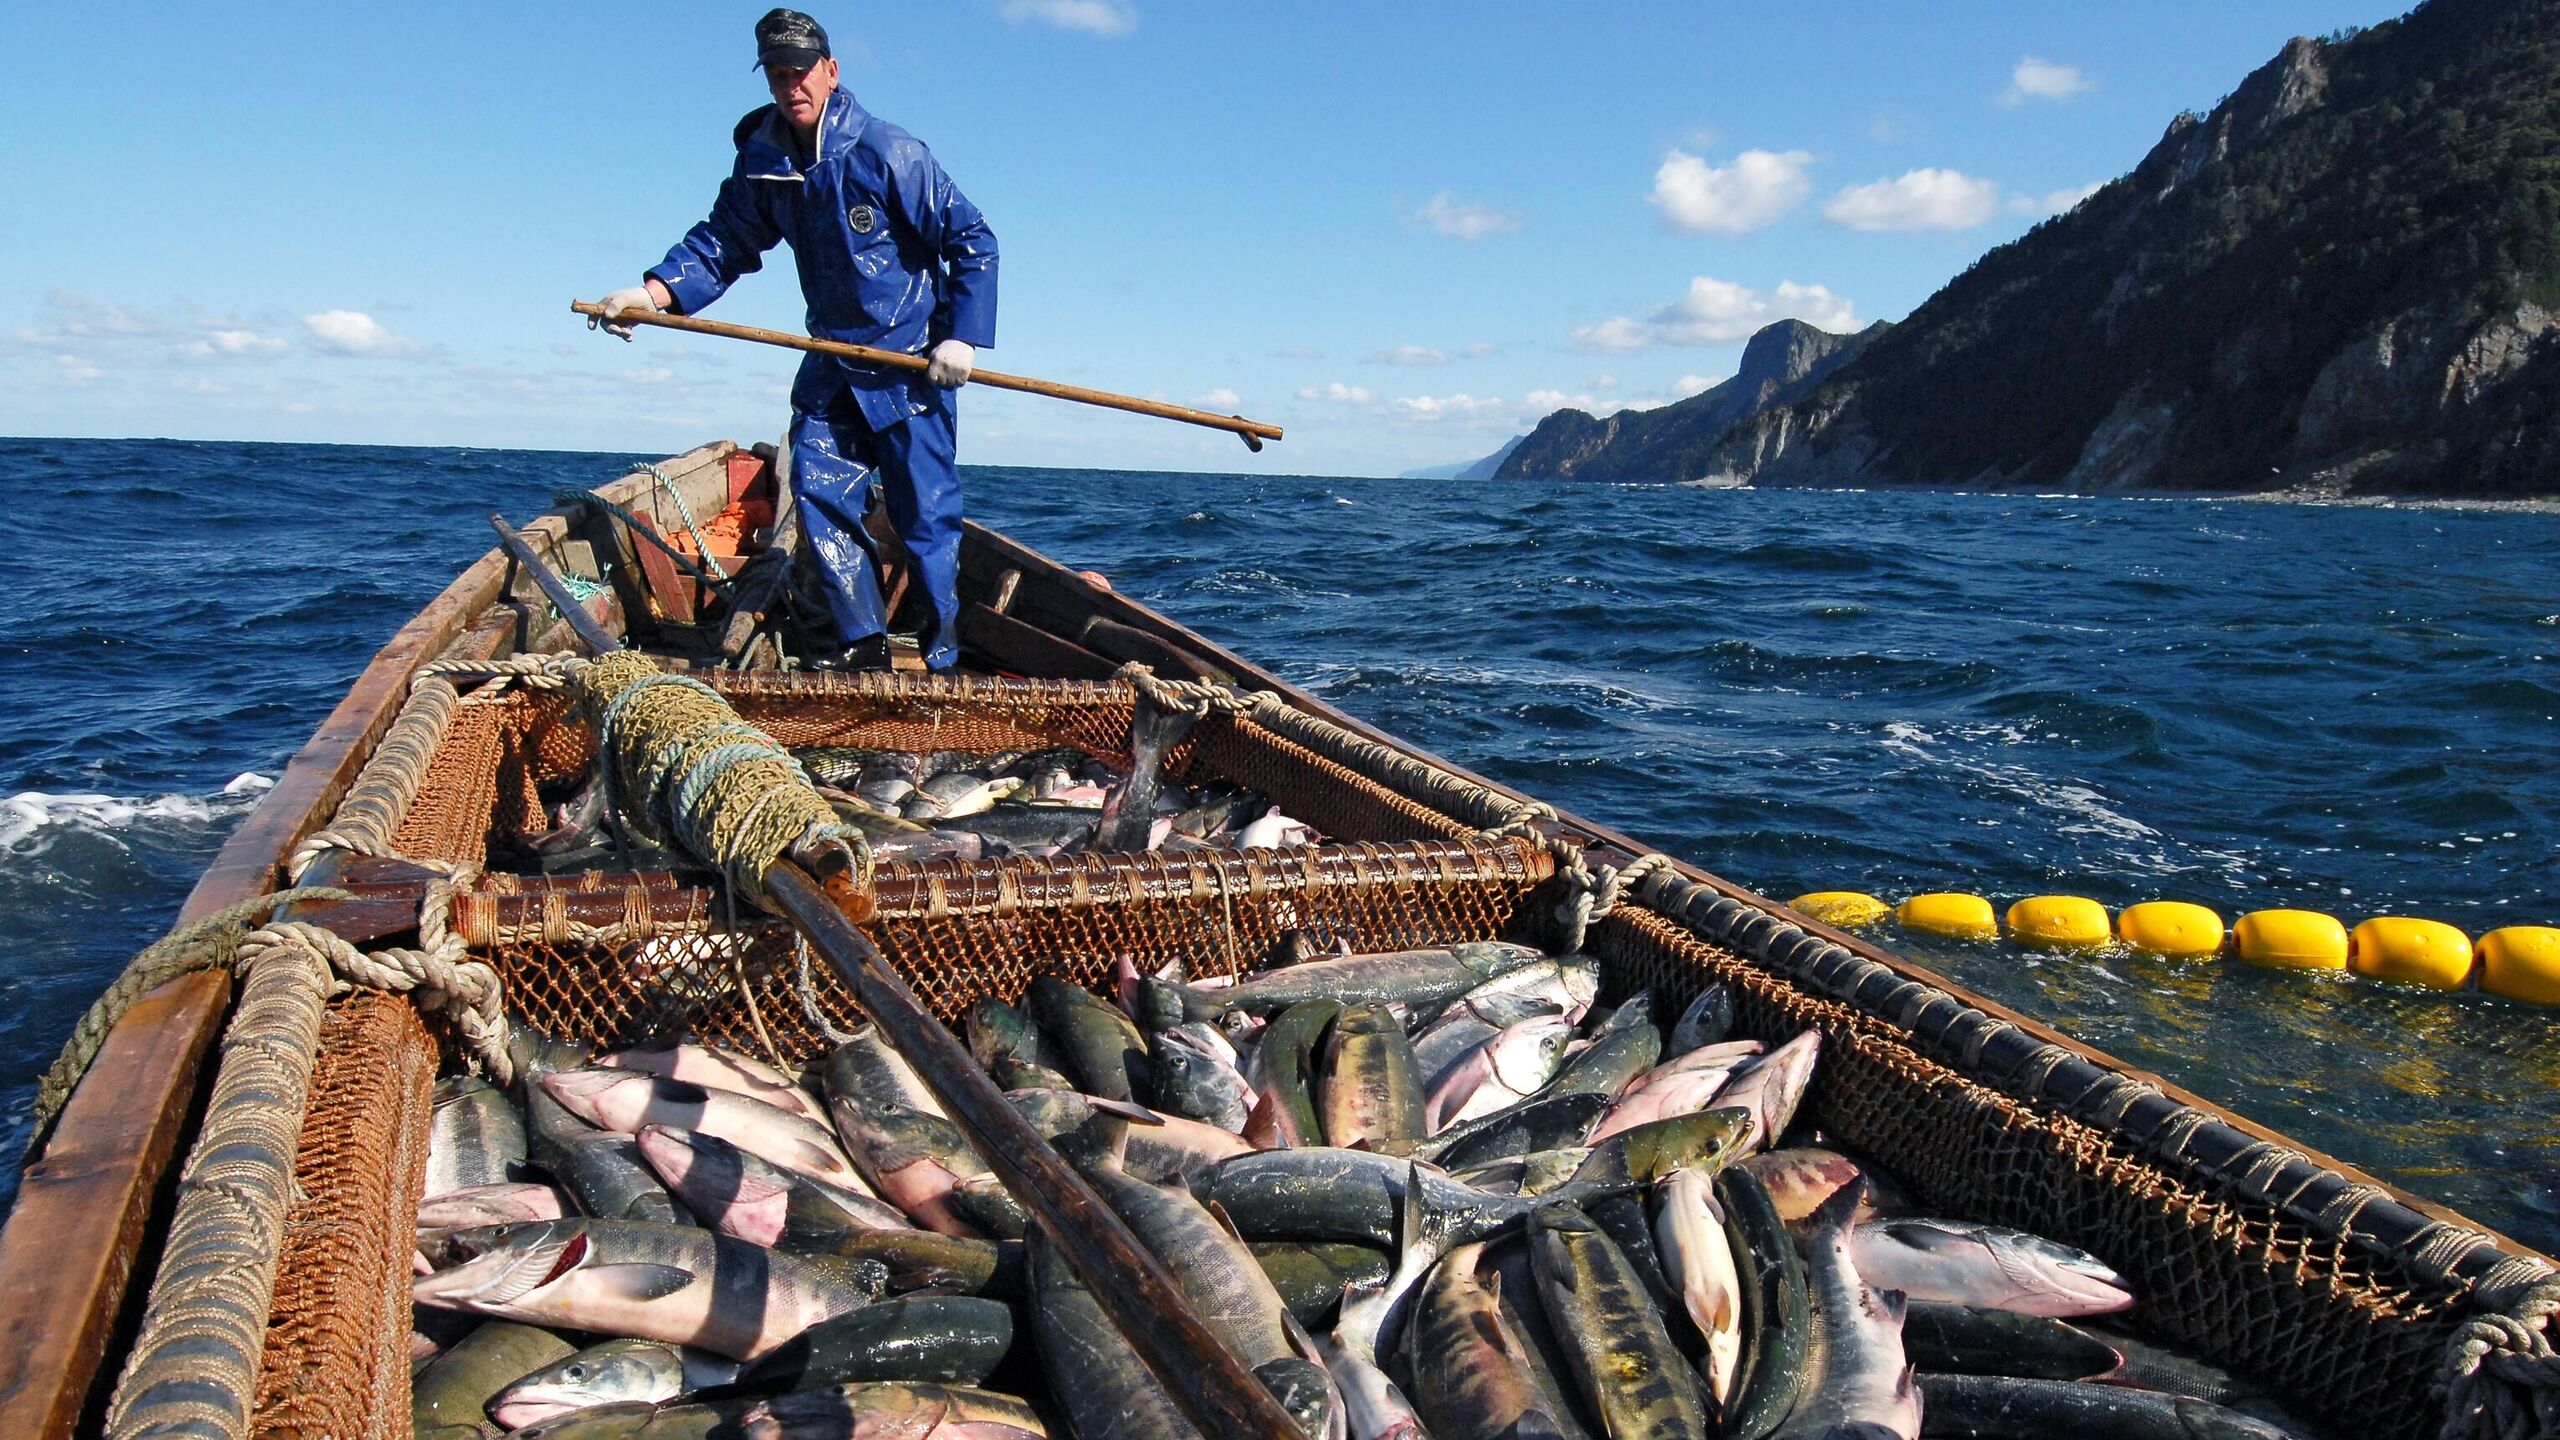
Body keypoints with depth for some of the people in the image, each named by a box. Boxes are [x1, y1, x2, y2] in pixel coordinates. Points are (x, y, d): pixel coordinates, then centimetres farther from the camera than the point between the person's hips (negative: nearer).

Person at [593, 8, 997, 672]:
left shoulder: (887, 152, -15)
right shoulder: (764, 163, 3)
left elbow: (973, 243, -11)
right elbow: (721, 243, 9)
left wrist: (962, 336, -17)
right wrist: (648, 294, -7)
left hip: (912, 362, -6)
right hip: (832, 366, 6)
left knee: (925, 515, -3)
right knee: (819, 493, -1)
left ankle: (943, 660, 7)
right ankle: (863, 646, 8)